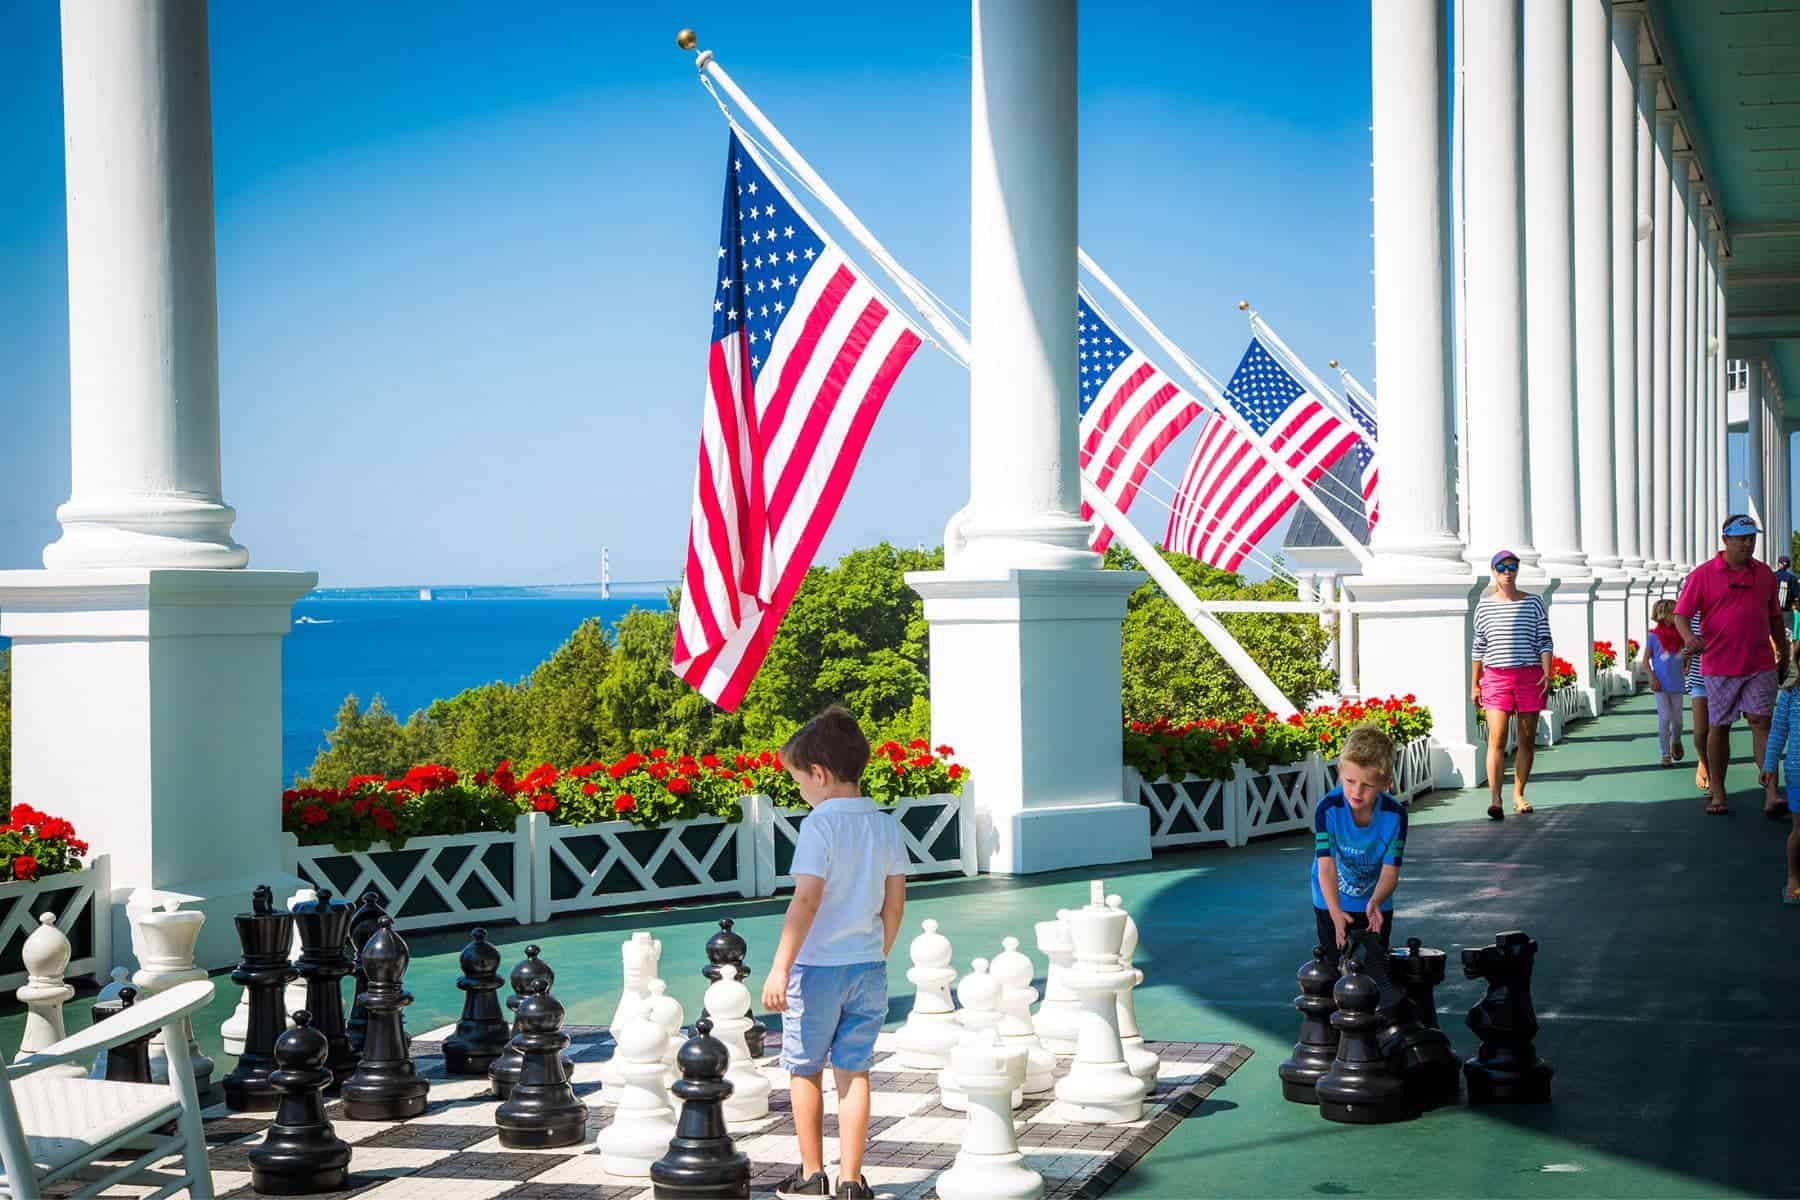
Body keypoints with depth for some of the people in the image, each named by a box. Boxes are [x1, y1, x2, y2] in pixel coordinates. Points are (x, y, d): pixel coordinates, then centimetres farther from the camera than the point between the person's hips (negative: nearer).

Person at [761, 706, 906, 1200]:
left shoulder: (820, 825, -14)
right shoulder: (886, 826, 4)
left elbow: (806, 901, -20)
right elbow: (895, 904, 9)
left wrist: (780, 968, -18)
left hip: (818, 965, -5)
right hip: (868, 965, 5)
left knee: (805, 1070, 11)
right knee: (854, 1071, 9)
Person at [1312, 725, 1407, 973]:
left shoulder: (1395, 814, -22)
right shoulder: (1328, 809, -25)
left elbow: (1390, 870, -23)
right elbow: (1326, 866, -29)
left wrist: (1375, 902, -44)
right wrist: (1335, 912, -43)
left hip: (1376, 905, 1)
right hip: (1332, 905, -1)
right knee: (1337, 969, 2)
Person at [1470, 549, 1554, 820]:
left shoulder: (1533, 603, 5)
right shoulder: (1484, 606, 7)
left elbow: (1544, 641, 3)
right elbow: (1479, 647, 11)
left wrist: (1547, 674, -9)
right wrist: (1474, 683, 10)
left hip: (1530, 675, 1)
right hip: (1496, 676, -1)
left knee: (1527, 739, 6)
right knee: (1497, 738, -13)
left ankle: (1518, 795, 18)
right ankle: (1495, 799, -18)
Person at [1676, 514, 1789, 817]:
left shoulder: (1764, 573, 10)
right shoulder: (1703, 575, -2)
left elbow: (1774, 617, 20)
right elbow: (1681, 614, -5)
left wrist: (1783, 653, 22)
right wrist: (1689, 637, -25)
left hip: (1760, 665, 2)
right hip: (1719, 665, -2)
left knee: (1762, 721, -8)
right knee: (1718, 727, 6)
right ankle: (1717, 792, 14)